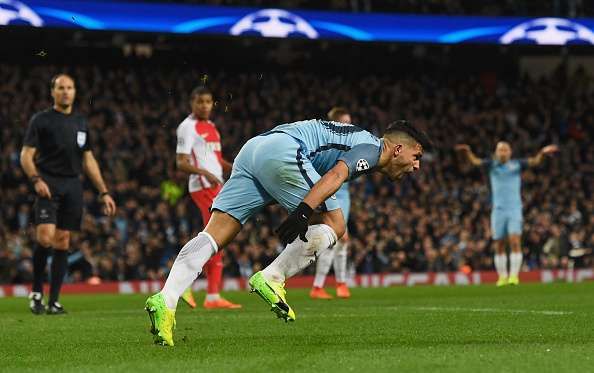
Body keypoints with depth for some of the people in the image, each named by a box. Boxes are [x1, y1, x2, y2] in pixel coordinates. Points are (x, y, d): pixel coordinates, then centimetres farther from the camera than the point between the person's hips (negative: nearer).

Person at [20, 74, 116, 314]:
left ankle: (54, 301, 6)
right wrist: (36, 180, -20)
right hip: (49, 184, -5)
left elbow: (89, 161, 20)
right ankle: (36, 292, -1)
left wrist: (104, 193, 14)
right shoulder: (41, 120, 2)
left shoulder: (81, 123, 16)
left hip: (73, 186, 5)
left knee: (63, 241, 2)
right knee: (45, 237, -19)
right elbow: (26, 155, -2)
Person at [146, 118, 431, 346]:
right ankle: (270, 279, -12)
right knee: (333, 225, -3)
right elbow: (335, 175, -16)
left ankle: (166, 301, -17)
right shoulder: (371, 148, 2)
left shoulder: (356, 141, 31)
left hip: (251, 150, 9)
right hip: (281, 150, -9)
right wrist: (303, 211, -29)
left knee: (214, 234, -3)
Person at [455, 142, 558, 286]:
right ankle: (502, 277, 12)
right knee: (499, 246, 3)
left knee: (515, 242, -14)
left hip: (514, 209, -1)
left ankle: (514, 275, -13)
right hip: (498, 210, 1)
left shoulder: (517, 164, 5)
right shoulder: (492, 165, 6)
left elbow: (534, 161, -7)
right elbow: (475, 161, -7)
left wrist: (542, 153, -28)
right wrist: (467, 153, -29)